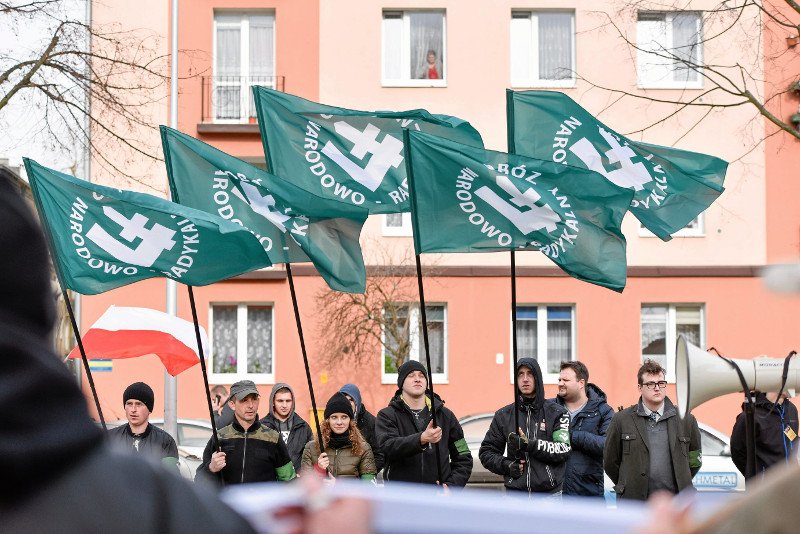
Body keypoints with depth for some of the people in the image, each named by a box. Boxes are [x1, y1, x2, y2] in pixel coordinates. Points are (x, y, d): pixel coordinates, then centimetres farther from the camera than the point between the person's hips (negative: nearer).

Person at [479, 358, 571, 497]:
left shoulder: (556, 412, 4)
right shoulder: (504, 415, 10)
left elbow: (563, 449, -9)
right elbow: (486, 452, 15)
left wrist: (529, 444, -19)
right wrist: (506, 465, -5)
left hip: (549, 494, -1)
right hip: (515, 494, 2)